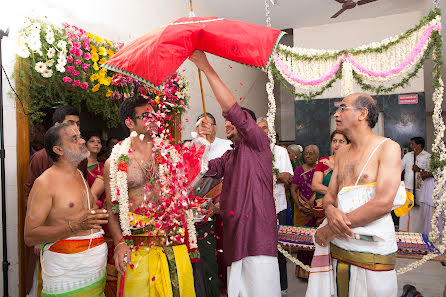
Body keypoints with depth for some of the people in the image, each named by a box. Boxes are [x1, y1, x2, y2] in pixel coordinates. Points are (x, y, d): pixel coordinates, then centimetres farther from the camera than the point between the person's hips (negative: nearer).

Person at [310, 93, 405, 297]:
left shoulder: (387, 148, -5)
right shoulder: (341, 153, 14)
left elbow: (383, 203, -17)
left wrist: (330, 229, -14)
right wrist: (330, 211, -13)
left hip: (372, 249, -5)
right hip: (336, 244, 5)